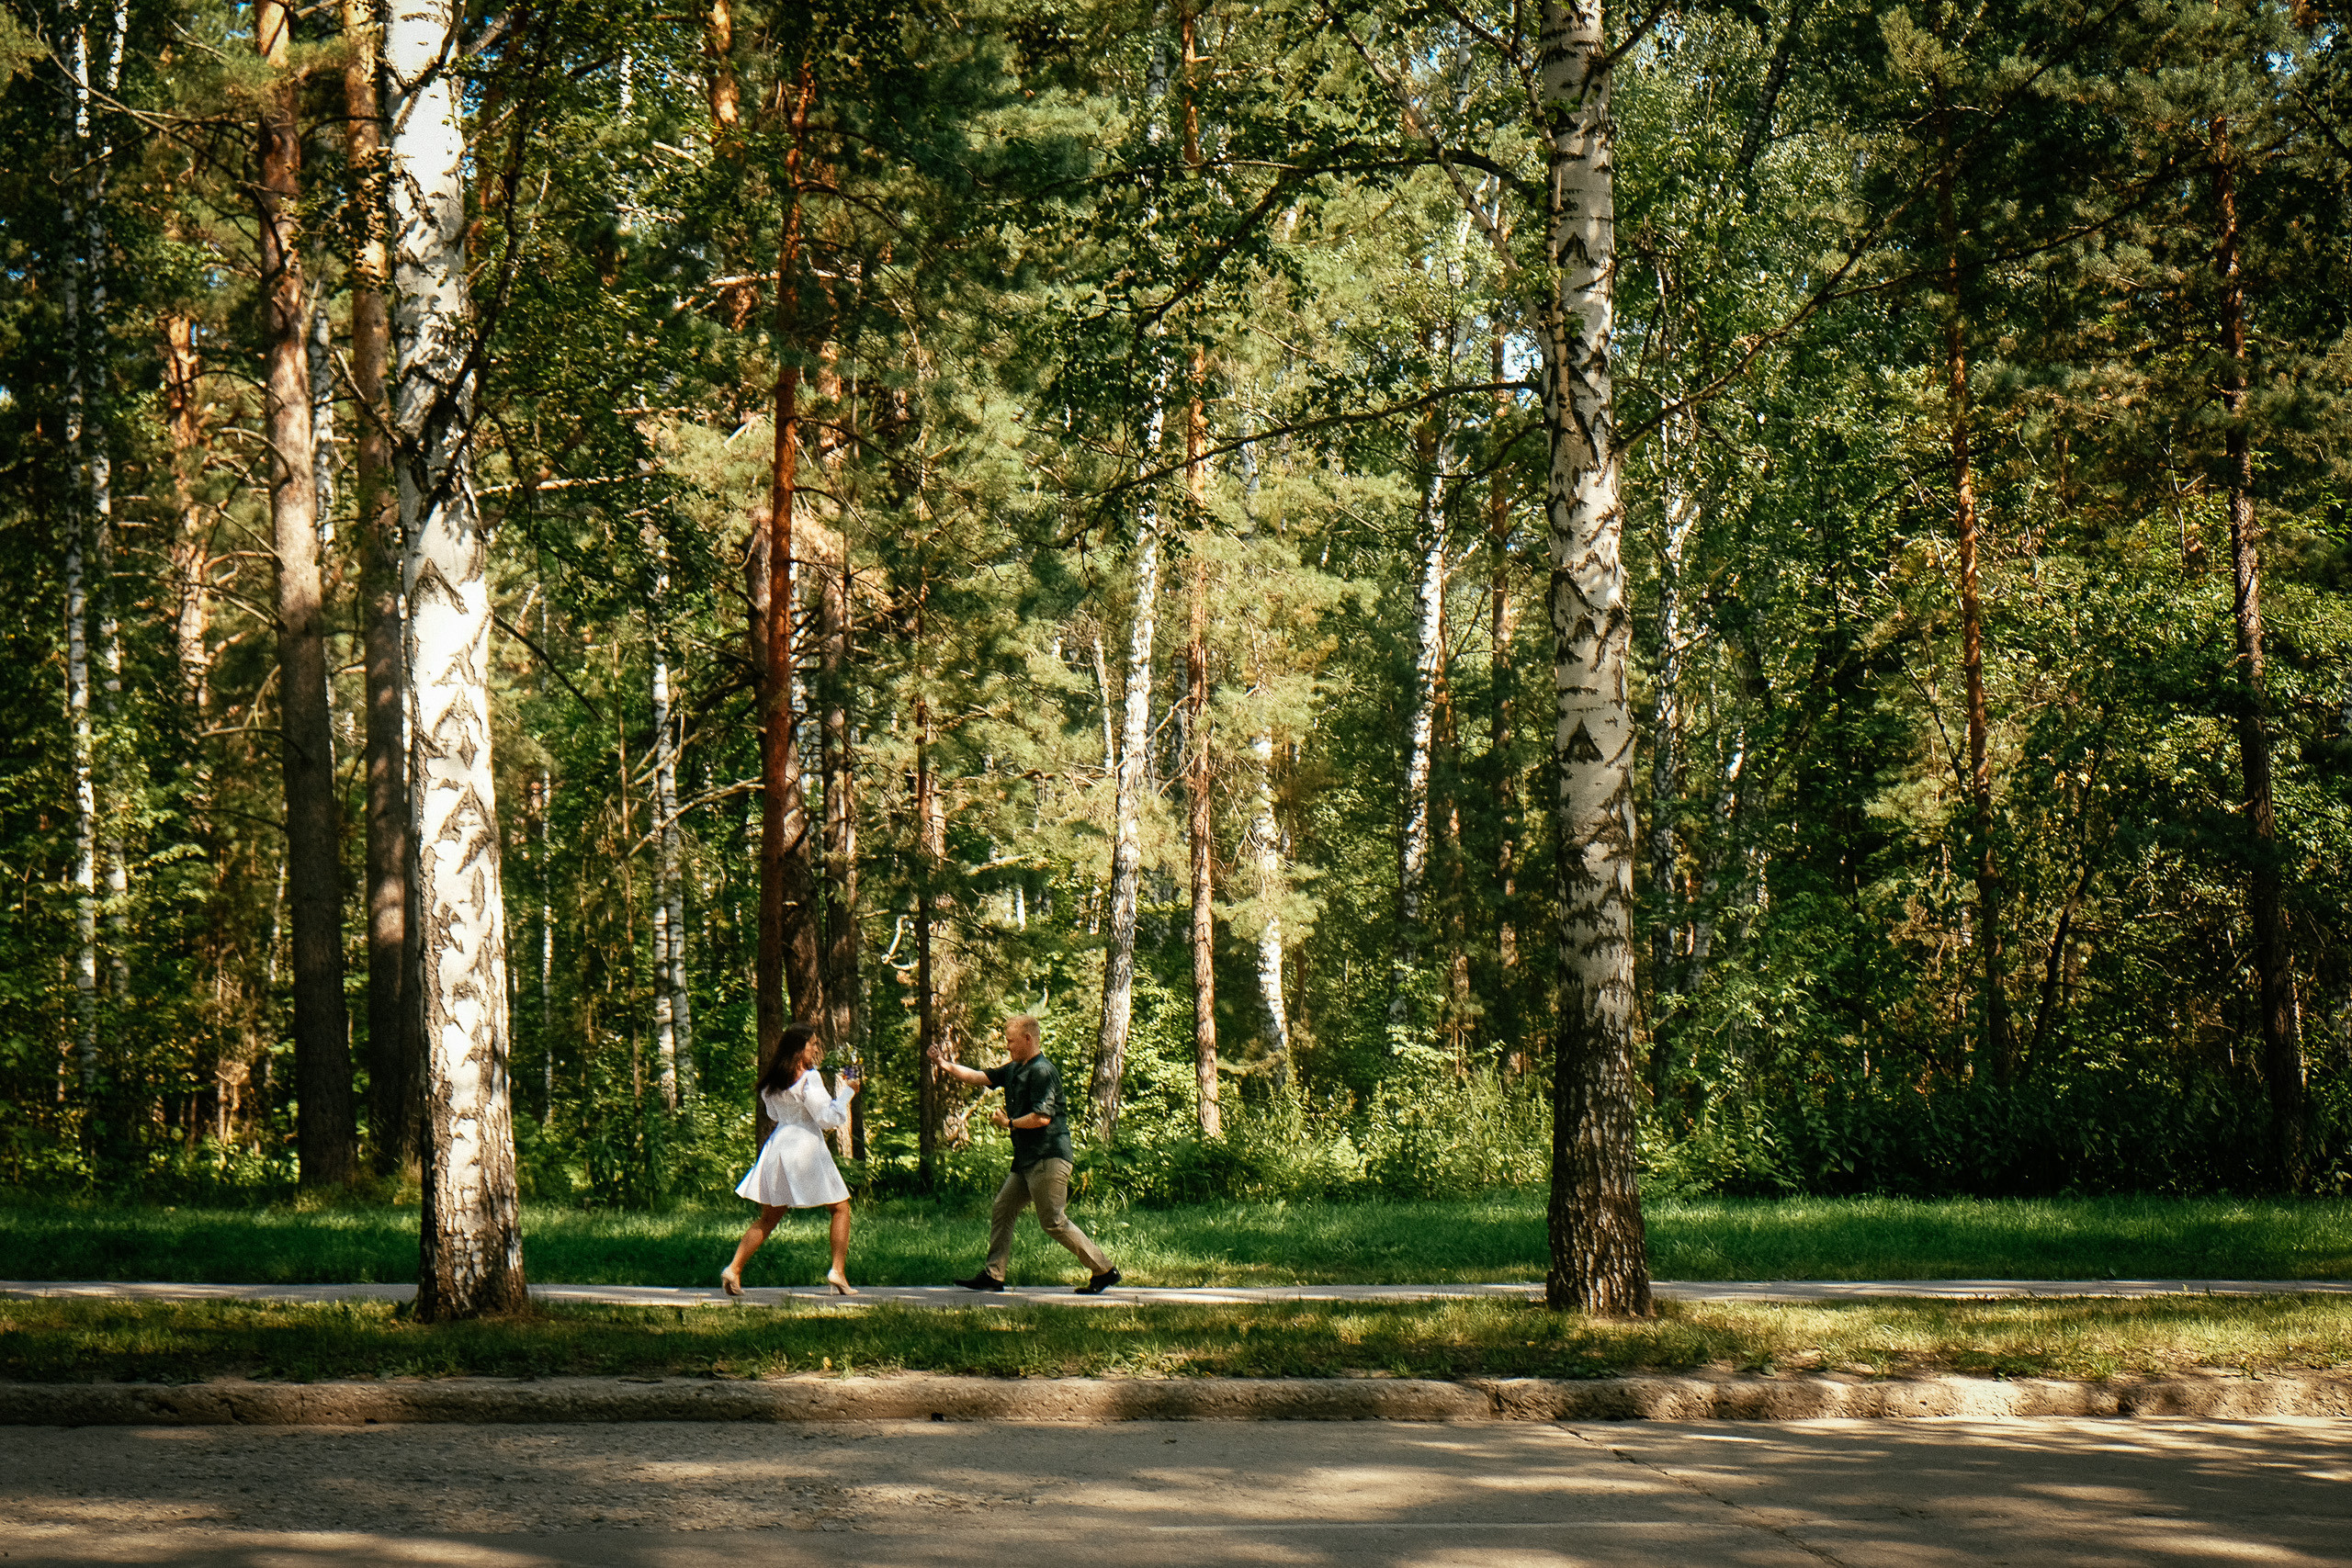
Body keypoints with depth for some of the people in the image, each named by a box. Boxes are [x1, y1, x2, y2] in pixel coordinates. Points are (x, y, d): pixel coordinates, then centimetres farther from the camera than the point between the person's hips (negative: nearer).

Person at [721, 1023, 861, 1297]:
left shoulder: (774, 1080, 9)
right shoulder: (809, 1078, -12)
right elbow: (828, 1117, -13)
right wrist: (847, 1091, -2)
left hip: (779, 1142, 7)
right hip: (806, 1146, -7)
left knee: (769, 1216, 12)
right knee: (840, 1208, 6)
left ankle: (734, 1269, 2)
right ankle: (838, 1271, -3)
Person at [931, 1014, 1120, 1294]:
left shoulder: (1042, 1071, -15)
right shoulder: (1014, 1070, 15)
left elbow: (1042, 1117, -23)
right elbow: (979, 1078, 18)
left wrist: (1009, 1123, -9)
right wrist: (945, 1065, 8)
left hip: (1048, 1158, -10)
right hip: (1027, 1161, 10)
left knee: (1053, 1222, -8)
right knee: (1002, 1209, 9)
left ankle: (1104, 1271, -2)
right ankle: (993, 1275, 12)